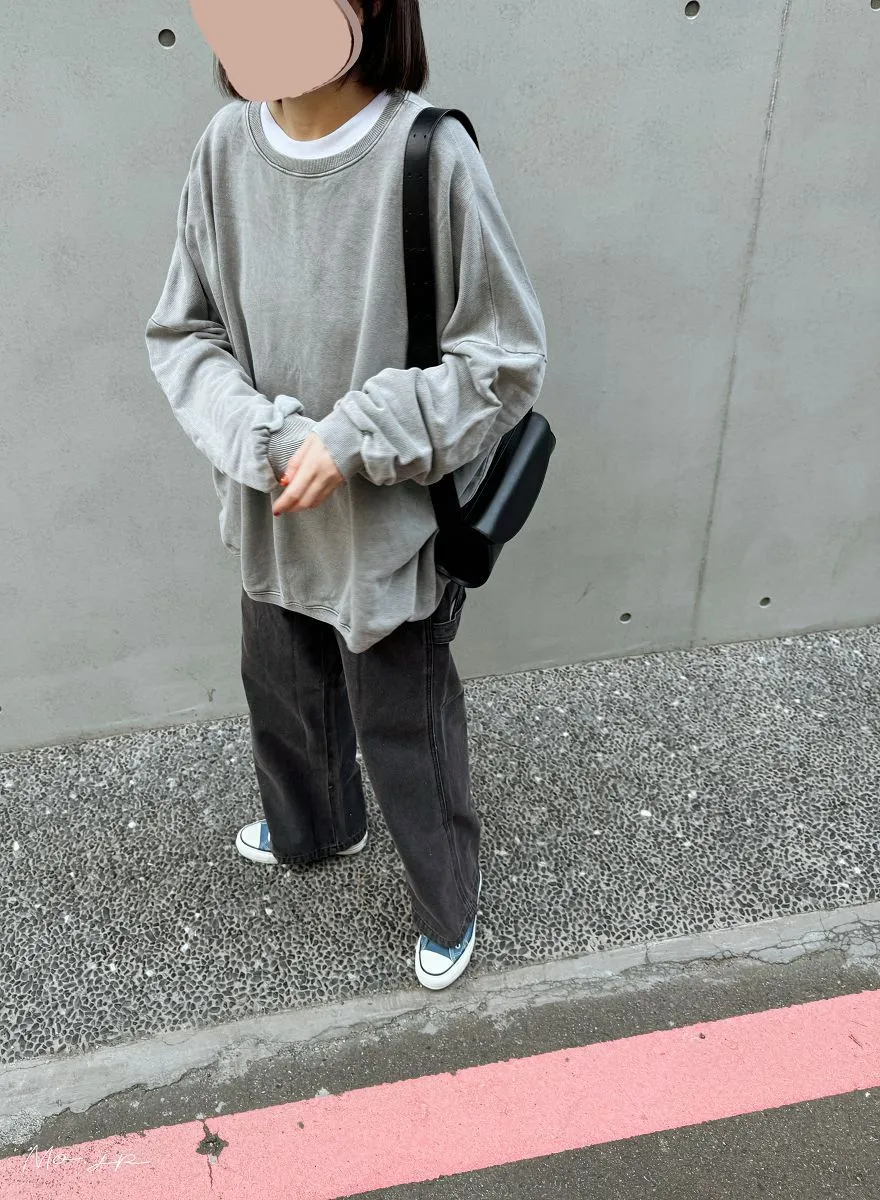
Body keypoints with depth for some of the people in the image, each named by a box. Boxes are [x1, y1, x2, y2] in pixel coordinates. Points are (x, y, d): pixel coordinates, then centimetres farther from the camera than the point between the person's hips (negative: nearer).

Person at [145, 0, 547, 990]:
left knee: (405, 734, 14)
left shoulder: (429, 156, -20)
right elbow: (181, 332, 0)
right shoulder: (228, 145, -7)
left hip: (391, 524, -5)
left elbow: (506, 360, -14)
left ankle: (447, 910, 45)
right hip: (274, 512, 5)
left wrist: (355, 442, -21)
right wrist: (260, 441, -16)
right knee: (282, 695, 26)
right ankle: (312, 828, 61)